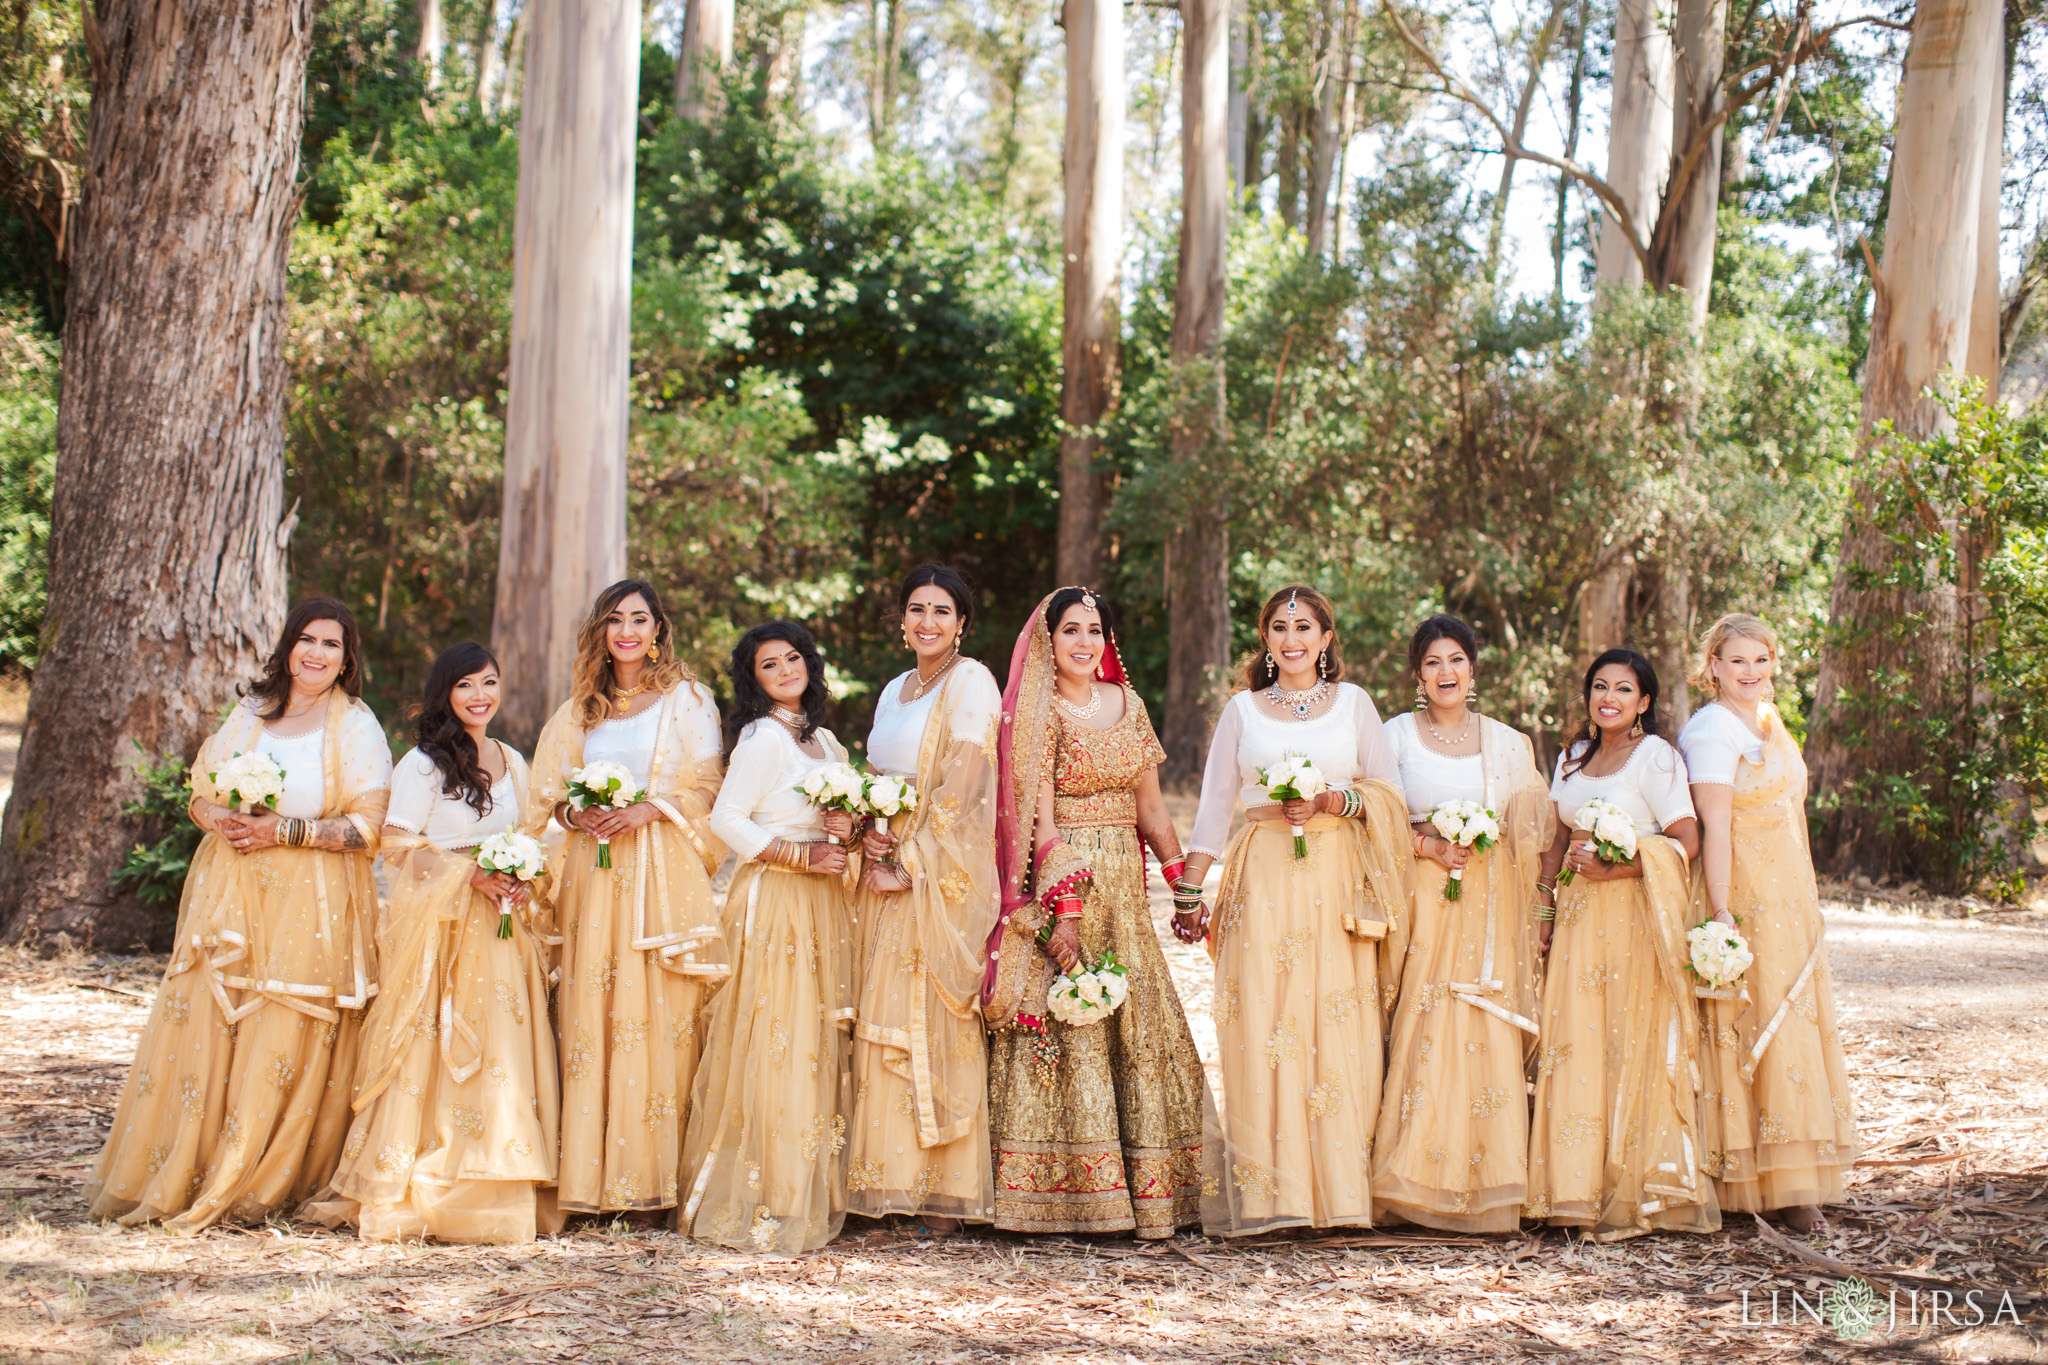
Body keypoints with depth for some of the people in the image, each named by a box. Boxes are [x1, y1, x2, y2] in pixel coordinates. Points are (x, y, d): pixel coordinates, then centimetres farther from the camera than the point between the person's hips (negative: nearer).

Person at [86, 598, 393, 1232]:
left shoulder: (356, 727, -1)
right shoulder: (251, 713, 12)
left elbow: (370, 825, -7)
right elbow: (202, 795, 15)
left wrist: (283, 831, -13)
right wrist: (225, 821, -7)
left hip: (310, 906, -4)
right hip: (230, 890, 4)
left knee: (282, 1046, -3)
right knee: (200, 1030, 0)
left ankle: (249, 1188, 9)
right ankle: (171, 1178, 10)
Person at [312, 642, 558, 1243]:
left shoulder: (511, 761, 15)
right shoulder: (422, 765, -5)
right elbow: (399, 849, -9)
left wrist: (523, 880, 0)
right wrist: (471, 876, -18)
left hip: (500, 923, 6)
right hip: (437, 922, -6)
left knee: (502, 1051, 2)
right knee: (435, 1051, -9)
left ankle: (496, 1190, 8)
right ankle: (415, 1191, -3)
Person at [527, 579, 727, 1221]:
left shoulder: (687, 698, 8)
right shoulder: (581, 705, 18)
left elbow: (705, 787, 2)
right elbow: (551, 790, 17)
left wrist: (648, 809, -13)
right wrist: (575, 813, -4)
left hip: (662, 875, -4)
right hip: (593, 871, 4)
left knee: (653, 1018, -8)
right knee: (588, 1015, -2)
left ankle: (648, 1183, -6)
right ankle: (589, 1179, 1)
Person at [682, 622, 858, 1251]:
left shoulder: (824, 740, 17)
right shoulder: (763, 737, -8)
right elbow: (726, 820, -13)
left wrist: (844, 829, 0)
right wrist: (803, 856, -14)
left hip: (820, 904, 8)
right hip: (772, 899, -8)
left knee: (816, 1043, 7)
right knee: (774, 1041, -8)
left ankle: (810, 1195, 13)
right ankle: (760, 1202, -3)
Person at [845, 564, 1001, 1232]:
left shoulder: (971, 682, -6)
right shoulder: (894, 690, 17)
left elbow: (960, 790, -13)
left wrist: (909, 865, -15)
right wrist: (869, 830, -2)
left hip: (943, 876, -7)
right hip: (889, 873, 7)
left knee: (934, 1025, -7)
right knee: (883, 1021, 5)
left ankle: (944, 1190, -2)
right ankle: (892, 1182, 10)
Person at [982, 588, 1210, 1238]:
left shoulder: (1128, 704, 13)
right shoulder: (1038, 713, -5)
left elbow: (1151, 808, 17)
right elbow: (1038, 819, -12)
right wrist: (1063, 909, -20)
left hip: (1123, 885, 6)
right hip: (1059, 879, -6)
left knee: (1136, 1026, 7)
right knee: (1067, 1025, -7)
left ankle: (1142, 1188, 14)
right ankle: (1069, 1192, -1)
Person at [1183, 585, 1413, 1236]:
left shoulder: (1353, 703, 12)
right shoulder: (1242, 710, 12)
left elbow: (1391, 792, 9)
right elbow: (1214, 806, 11)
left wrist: (1335, 801, -8)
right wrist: (1189, 890, 4)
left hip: (1339, 883, 0)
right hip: (1264, 881, 0)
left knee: (1340, 1034, -5)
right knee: (1263, 1029, -7)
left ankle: (1340, 1189, 2)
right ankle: (1269, 1190, -3)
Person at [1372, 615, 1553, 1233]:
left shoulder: (1507, 742, 13)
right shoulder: (1397, 735, 6)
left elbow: (1530, 831, 15)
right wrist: (1430, 846, -11)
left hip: (1489, 901, 2)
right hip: (1421, 897, -2)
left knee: (1489, 1036, -4)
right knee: (1421, 1030, -10)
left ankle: (1485, 1189, 2)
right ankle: (1417, 1181, -5)